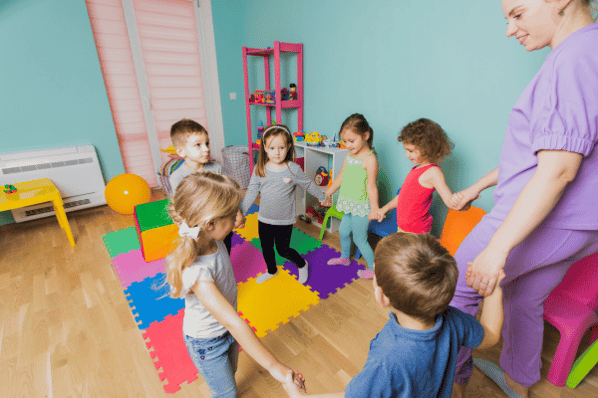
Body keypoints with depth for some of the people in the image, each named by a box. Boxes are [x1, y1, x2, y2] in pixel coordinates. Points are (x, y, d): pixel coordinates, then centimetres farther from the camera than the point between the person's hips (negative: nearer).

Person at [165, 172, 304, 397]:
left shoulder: (214, 242, -20)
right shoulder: (196, 272, -42)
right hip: (206, 342, -6)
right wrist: (273, 366, -39)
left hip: (227, 328, 6)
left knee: (229, 375, 32)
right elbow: (234, 323, -42)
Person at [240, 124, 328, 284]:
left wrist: (323, 197, 14)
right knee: (266, 249, 20)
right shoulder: (259, 169, -7)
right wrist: (241, 212, -4)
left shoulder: (293, 169, -14)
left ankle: (302, 265, 38)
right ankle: (271, 271, 49)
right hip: (264, 219, 4)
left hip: (284, 221, -3)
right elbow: (251, 191, -1)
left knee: (283, 250, 7)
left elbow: (309, 185, 1)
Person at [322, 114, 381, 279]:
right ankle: (345, 258, 47)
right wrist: (327, 194, 18)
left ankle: (374, 269, 23)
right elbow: (340, 177, 13)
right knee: (343, 231, 22)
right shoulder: (349, 155, 5)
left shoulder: (370, 159, -19)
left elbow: (371, 187, -21)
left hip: (361, 206, -8)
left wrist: (374, 209, -23)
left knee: (359, 239, 3)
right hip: (349, 204, 8)